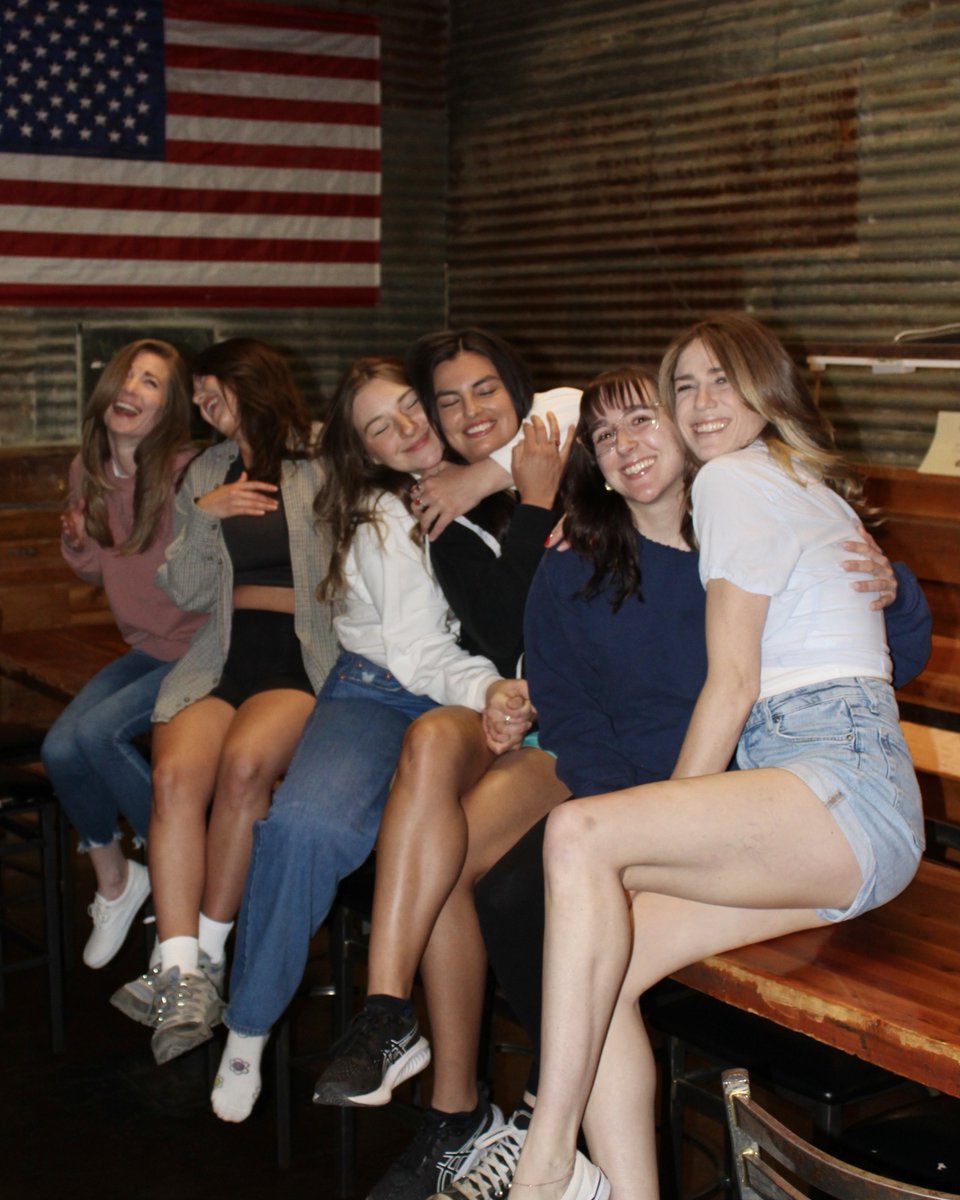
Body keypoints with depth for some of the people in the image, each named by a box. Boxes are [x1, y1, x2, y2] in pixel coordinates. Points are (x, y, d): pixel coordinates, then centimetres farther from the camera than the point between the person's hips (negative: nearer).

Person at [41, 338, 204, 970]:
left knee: (98, 731, -24)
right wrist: (78, 544, -4)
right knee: (59, 748, -13)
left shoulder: (187, 472, -17)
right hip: (144, 650, 6)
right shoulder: (89, 470, 5)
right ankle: (113, 880, 13)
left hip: (197, 651, -6)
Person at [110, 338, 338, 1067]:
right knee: (176, 772, -26)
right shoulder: (207, 472, 21)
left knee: (243, 761, -32)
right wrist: (203, 515, 2)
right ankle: (181, 977, -28)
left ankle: (207, 955, -17)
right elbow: (187, 592, 16)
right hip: (225, 654, 4)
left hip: (306, 654, -4)